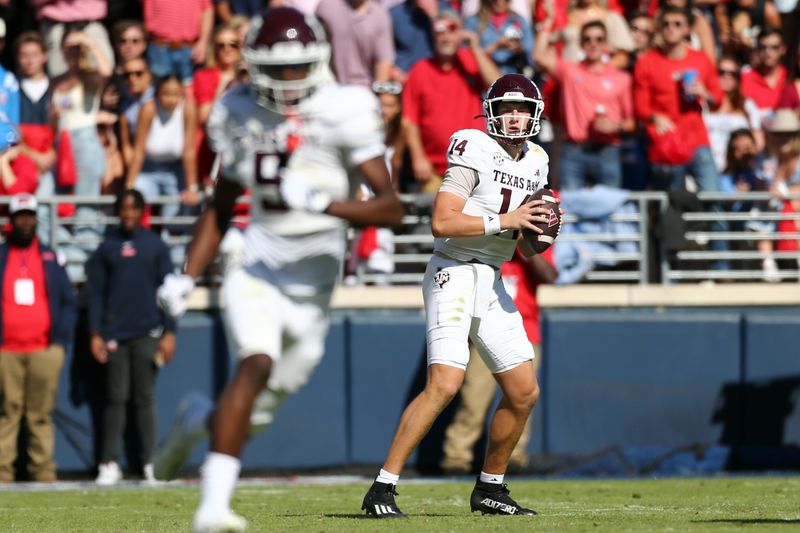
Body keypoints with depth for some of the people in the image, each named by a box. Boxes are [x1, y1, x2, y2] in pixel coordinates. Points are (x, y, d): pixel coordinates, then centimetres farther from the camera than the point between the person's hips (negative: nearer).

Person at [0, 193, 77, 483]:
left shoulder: (51, 258, 14)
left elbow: (68, 303, 12)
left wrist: (61, 340, 1)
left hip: (44, 349, 1)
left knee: (42, 413, -2)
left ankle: (43, 471, -1)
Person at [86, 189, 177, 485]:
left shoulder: (155, 246, 6)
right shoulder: (107, 247, 8)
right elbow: (96, 293, 8)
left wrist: (169, 333, -1)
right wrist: (95, 334, 1)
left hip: (146, 335, -1)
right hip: (114, 335, 1)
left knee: (144, 399, 0)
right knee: (115, 399, -1)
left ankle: (150, 462, 2)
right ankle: (109, 464, -1)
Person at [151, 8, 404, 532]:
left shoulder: (343, 113, -9)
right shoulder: (241, 114, 4)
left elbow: (392, 209, -15)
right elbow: (221, 205, 18)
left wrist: (324, 203, -29)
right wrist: (187, 276, 10)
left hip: (312, 289, 0)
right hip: (257, 272, 0)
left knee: (260, 409, 7)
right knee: (257, 365, -27)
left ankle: (202, 421, 44)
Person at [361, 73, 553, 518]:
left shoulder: (535, 164, 13)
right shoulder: (475, 151, -10)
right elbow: (442, 223, -19)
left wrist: (539, 232, -2)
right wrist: (504, 220, -18)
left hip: (492, 282, 8)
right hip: (455, 274, -8)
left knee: (524, 393, 7)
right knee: (445, 383, -21)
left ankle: (489, 488, 24)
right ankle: (383, 489, -18)